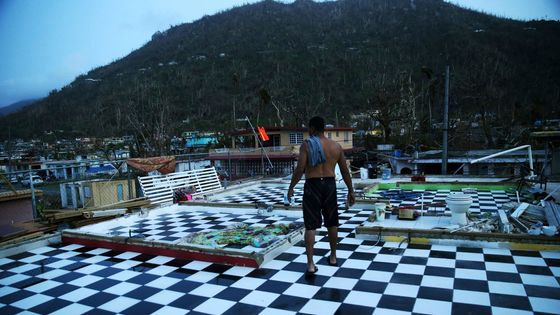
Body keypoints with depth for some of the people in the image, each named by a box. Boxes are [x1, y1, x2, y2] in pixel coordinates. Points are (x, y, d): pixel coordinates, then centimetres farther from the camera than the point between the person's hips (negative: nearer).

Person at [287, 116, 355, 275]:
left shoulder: (307, 145, -7)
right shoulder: (336, 146, 5)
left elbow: (300, 169, -14)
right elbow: (345, 171, 7)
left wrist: (291, 187, -3)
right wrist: (350, 191, 15)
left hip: (312, 186, -4)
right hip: (330, 185, 4)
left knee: (310, 226, 0)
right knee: (332, 223, 18)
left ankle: (310, 264, -3)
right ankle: (333, 257, 32)